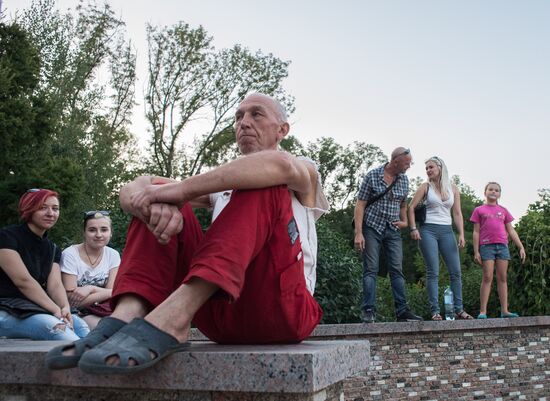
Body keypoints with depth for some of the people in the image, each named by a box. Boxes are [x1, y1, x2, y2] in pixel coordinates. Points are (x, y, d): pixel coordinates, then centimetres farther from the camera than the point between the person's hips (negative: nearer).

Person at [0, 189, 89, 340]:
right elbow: (23, 280, -16)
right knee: (52, 325, -34)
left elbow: (55, 284, 1)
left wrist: (65, 308, -21)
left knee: (79, 325, -22)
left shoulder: (52, 249, 16)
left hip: (36, 308, 7)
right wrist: (56, 310, -21)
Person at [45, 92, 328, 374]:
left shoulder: (304, 172, 13)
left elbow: (281, 166, -18)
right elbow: (131, 191, 8)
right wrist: (155, 200, -18)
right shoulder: (220, 181, 25)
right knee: (161, 206, -2)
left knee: (263, 185, -22)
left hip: (283, 310, -4)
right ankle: (127, 314, -29)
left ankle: (169, 319, -40)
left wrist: (181, 190, -24)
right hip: (223, 314, 4)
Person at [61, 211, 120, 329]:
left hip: (105, 311, 5)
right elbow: (71, 300, -15)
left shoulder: (113, 255, 3)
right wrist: (106, 293, -18)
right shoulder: (70, 255, -10)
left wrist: (91, 289, -20)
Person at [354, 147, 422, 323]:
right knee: (371, 269, -5)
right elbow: (360, 205, -9)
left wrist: (404, 222, 6)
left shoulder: (404, 180, 7)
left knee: (397, 269, 0)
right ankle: (369, 310, -4)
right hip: (372, 228, -4)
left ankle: (402, 311, 2)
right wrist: (358, 233, -16)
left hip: (393, 230, 4)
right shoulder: (372, 176, -7)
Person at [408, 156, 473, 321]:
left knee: (456, 271, 1)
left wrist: (461, 234, -1)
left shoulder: (453, 188, 10)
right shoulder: (425, 187, 4)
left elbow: (457, 213, 8)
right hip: (428, 230, -3)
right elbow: (411, 207, 1)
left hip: (447, 231, 3)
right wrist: (413, 228, -9)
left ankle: (458, 309, 10)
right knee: (433, 272, -6)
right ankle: (435, 311, -3)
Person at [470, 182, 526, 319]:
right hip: (487, 246, -3)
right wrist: (476, 251, -2)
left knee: (502, 278, 2)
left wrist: (521, 247, 7)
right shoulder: (479, 210, 10)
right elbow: (476, 232, 5)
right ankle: (482, 311, -8)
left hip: (502, 246, 3)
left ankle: (504, 310, 4)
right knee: (487, 278, -8)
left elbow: (511, 231, 16)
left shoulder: (503, 211, 17)